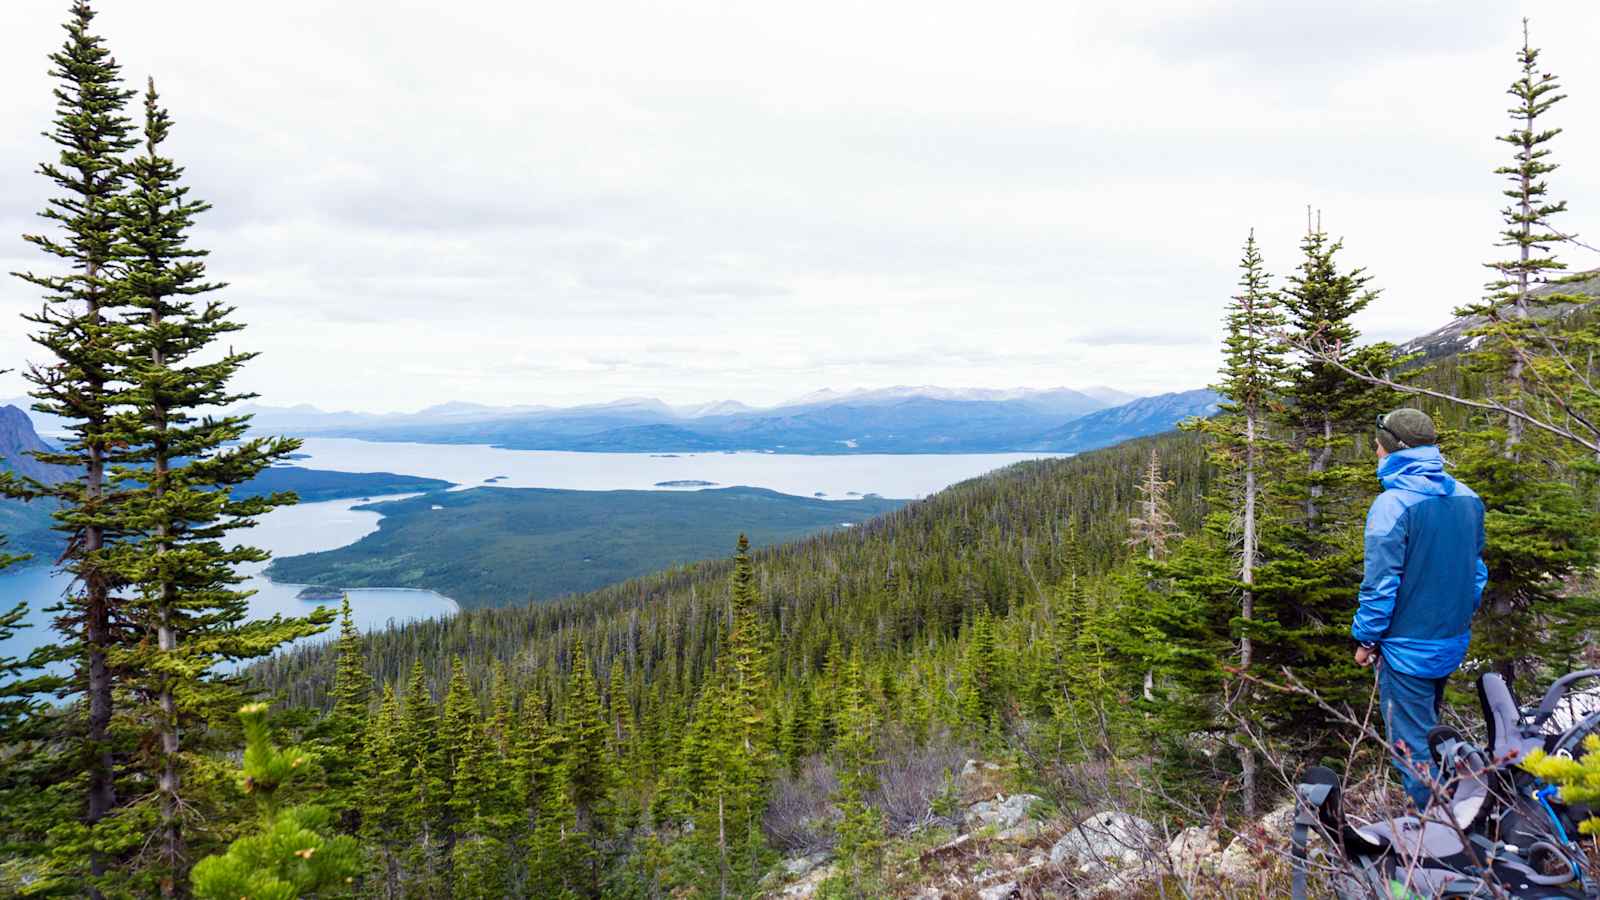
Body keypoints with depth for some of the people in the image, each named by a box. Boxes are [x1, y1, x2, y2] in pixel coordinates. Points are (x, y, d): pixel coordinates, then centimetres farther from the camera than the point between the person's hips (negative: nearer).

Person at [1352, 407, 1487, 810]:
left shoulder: (1392, 504, -22)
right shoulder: (1467, 498, 1)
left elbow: (1381, 583, -20)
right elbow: (1476, 570, 12)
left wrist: (1366, 639, -8)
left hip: (1407, 649, -8)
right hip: (1453, 642, 8)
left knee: (1411, 745, 5)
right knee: (1428, 727, 25)